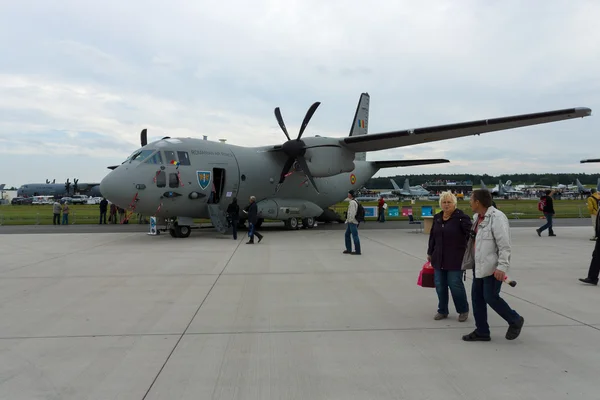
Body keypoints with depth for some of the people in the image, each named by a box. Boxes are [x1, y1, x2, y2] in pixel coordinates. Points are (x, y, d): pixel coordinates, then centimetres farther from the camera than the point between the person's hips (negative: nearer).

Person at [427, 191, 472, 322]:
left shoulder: (462, 217, -10)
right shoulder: (437, 218, 9)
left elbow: (470, 235, -13)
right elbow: (432, 236, 18)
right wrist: (430, 253, 22)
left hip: (455, 259, -6)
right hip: (439, 258, 6)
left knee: (455, 285, -2)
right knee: (440, 285, 9)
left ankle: (463, 310, 19)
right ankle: (442, 311, 24)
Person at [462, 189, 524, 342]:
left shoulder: (497, 217, -17)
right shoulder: (477, 217, 10)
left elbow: (504, 245, -20)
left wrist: (502, 267, -25)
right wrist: (470, 260, 21)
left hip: (492, 266, -9)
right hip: (479, 265, 9)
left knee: (491, 297, -4)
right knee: (477, 297, 10)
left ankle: (515, 320, 21)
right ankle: (482, 331, 20)